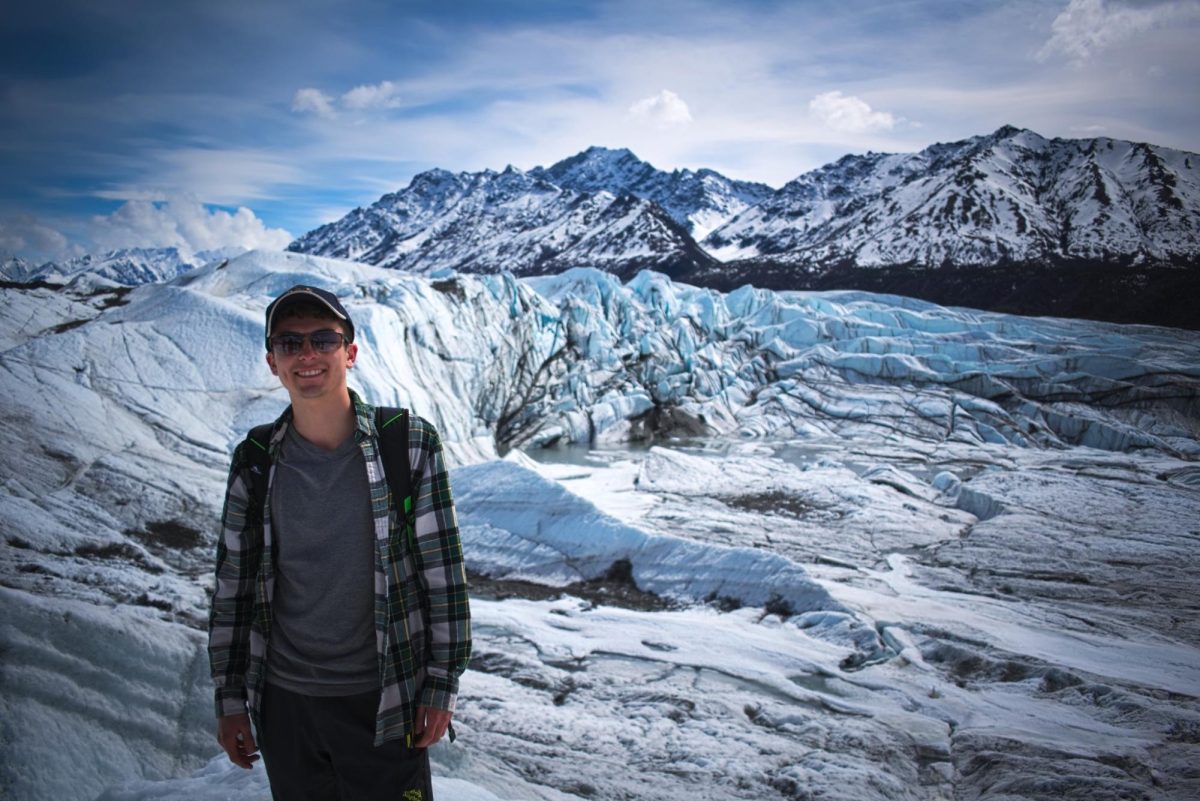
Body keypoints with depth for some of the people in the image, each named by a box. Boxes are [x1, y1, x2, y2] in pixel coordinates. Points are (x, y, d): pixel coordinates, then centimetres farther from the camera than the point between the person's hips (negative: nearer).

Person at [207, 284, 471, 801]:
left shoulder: (409, 444, -10)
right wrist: (229, 699, 6)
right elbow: (233, 586, 6)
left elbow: (443, 573, -7)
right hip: (284, 703, 3)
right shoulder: (255, 462, -2)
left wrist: (442, 684, -6)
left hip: (384, 702, -2)